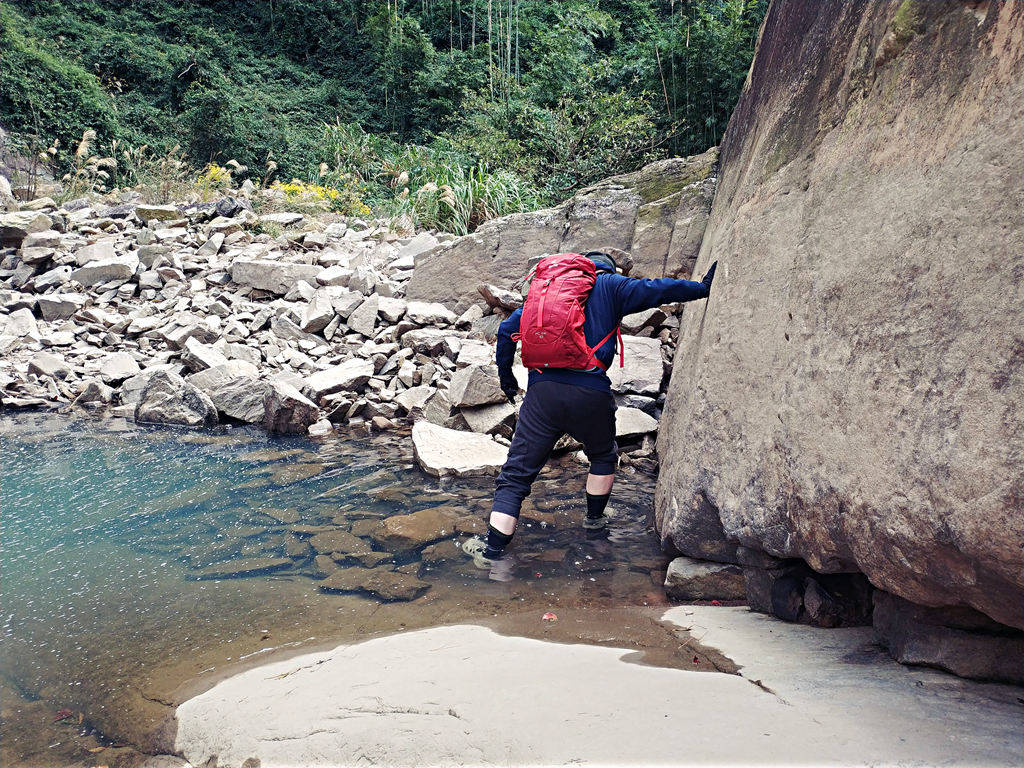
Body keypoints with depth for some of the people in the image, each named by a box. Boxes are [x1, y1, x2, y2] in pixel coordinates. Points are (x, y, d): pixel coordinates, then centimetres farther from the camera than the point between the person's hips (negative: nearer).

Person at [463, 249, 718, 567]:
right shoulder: (609, 286, 10)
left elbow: (507, 330, 19)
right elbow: (654, 290, -3)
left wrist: (506, 377, 28)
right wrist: (703, 287, 6)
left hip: (542, 390, 3)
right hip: (590, 393, -2)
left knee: (517, 472, 6)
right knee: (603, 456, 28)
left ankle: (492, 548, 2)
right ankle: (594, 519, 39)